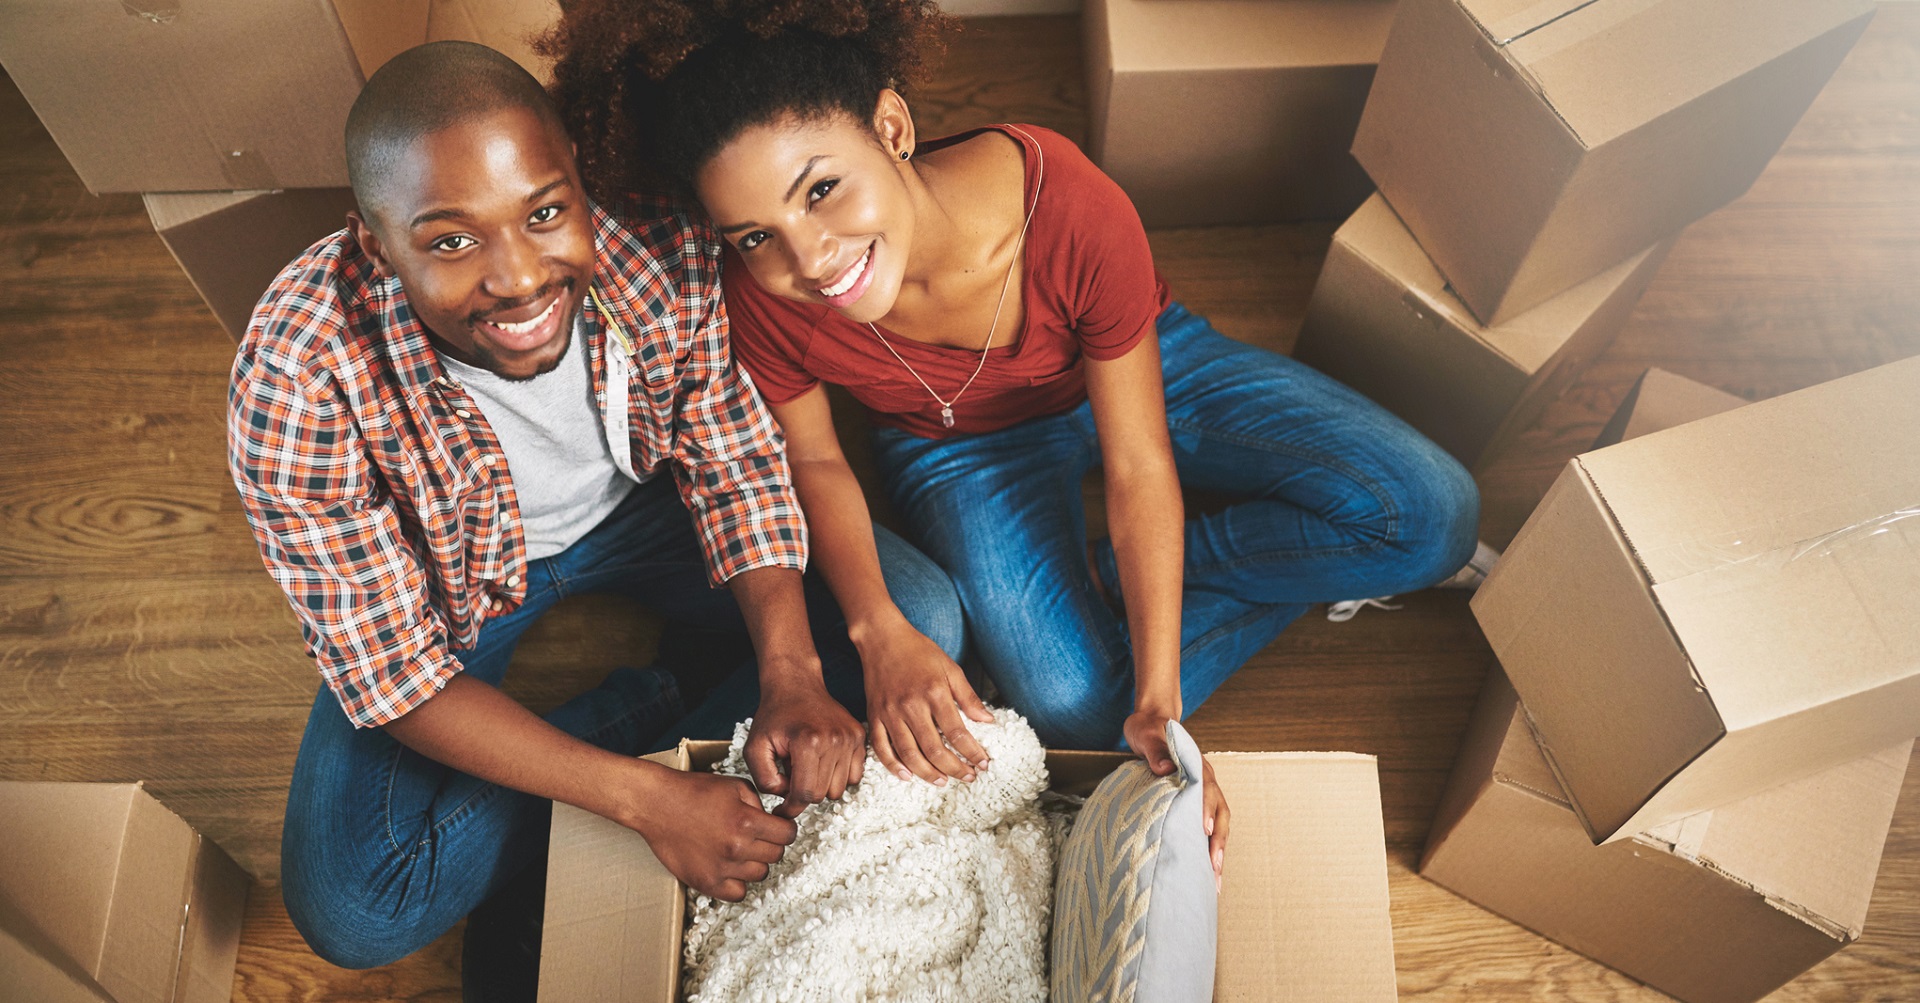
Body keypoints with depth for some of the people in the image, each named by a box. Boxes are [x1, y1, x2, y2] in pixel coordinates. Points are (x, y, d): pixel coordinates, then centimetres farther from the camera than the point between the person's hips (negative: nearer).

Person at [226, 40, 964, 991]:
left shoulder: (661, 245, -30)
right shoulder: (297, 385, -35)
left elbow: (732, 459, -13)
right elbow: (395, 675, -26)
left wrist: (790, 680, -26)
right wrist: (648, 798, -33)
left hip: (640, 504, 3)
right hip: (456, 580, -2)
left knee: (921, 620, -11)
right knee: (350, 913, -16)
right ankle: (632, 715, 2)